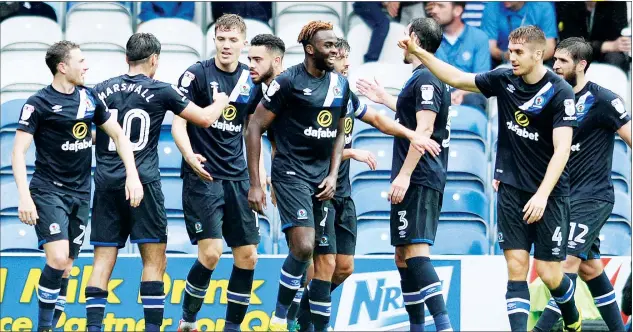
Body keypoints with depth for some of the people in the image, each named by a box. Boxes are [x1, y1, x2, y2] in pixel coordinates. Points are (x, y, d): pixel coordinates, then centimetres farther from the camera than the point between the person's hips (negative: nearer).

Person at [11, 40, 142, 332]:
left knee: (66, 266, 7)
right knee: (57, 259, -19)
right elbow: (19, 151, -12)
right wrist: (24, 197, -21)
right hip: (48, 191, -6)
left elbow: (118, 135, 13)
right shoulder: (39, 103, -10)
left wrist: (132, 175, 0)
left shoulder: (89, 98, 7)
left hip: (80, 193, 6)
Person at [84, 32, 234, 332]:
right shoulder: (161, 91, -2)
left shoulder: (102, 91, 8)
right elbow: (204, 118, 4)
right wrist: (221, 102, 24)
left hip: (106, 183, 4)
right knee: (154, 260, 2)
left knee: (102, 261, 4)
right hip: (143, 183, -4)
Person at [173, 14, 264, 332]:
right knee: (210, 252, -15)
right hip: (202, 177, -6)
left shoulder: (252, 80, 8)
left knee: (247, 255, 3)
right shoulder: (196, 74, -7)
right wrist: (189, 155, -28)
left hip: (238, 177, 6)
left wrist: (260, 168, 10)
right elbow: (178, 123, -10)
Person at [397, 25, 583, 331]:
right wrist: (419, 52, 5)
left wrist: (542, 194, -30)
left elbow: (561, 150, -21)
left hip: (549, 192, -4)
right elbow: (457, 79, 13)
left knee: (549, 274, 0)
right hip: (511, 188, 4)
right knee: (516, 267, -6)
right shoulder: (504, 79, 1)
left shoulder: (560, 93, -15)